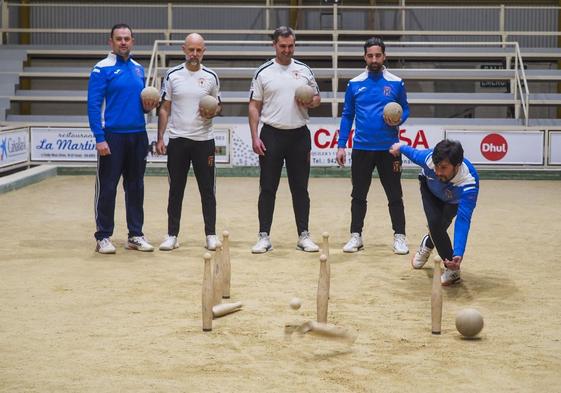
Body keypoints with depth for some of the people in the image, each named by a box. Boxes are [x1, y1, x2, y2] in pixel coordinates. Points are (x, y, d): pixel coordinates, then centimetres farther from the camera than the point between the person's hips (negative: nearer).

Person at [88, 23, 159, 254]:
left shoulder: (138, 69, 12)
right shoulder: (102, 69, -6)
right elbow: (94, 105, -11)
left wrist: (148, 106, -2)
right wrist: (99, 138, -18)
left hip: (138, 135, 6)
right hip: (112, 136, -6)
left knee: (136, 187, 10)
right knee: (107, 188, -1)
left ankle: (135, 235, 18)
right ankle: (103, 237, 7)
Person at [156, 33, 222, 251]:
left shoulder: (211, 77, 3)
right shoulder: (172, 75, 2)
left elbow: (218, 105, 12)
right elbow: (164, 109, 5)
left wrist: (212, 112, -12)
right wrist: (160, 139, -2)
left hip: (204, 140, 0)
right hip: (177, 140, 0)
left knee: (207, 190, 3)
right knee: (176, 190, 5)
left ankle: (211, 235, 10)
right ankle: (172, 235, 12)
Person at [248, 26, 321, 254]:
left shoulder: (304, 71, 8)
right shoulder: (263, 73, 1)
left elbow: (317, 98, 15)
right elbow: (254, 107, 1)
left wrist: (309, 103, -9)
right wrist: (255, 137, -8)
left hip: (299, 135, 2)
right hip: (272, 135, -2)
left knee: (300, 188, 6)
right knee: (267, 188, 0)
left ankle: (303, 236, 11)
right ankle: (264, 237, 4)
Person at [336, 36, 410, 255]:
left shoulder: (396, 83, 1)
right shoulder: (354, 84, 4)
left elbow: (405, 109, 10)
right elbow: (347, 116, 8)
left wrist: (398, 120, -13)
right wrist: (341, 146, 2)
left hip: (388, 148, -1)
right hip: (361, 148, 1)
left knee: (394, 195, 3)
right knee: (358, 196, 7)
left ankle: (399, 237, 11)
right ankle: (356, 236, 16)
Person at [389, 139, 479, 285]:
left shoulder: (469, 183, -48)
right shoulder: (428, 158, -42)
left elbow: (463, 220, -53)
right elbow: (413, 153, -16)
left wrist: (458, 254, -64)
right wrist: (400, 147, 7)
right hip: (429, 187, 1)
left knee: (439, 226, -12)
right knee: (435, 222, -19)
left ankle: (428, 243, 25)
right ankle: (452, 270, -1)